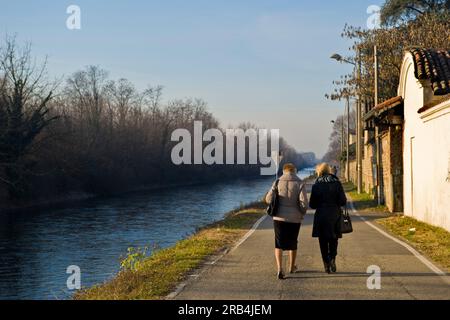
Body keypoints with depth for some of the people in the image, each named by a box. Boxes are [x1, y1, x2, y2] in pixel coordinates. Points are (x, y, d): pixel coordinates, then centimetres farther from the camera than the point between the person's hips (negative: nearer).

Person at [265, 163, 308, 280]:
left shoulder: (278, 182, -1)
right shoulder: (299, 184, -5)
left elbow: (268, 199, -2)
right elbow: (304, 202, -12)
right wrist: (302, 213, 6)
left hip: (279, 217, 0)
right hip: (295, 218, 0)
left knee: (279, 244, 4)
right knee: (292, 243, 18)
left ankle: (280, 268, -14)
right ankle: (292, 267, 33)